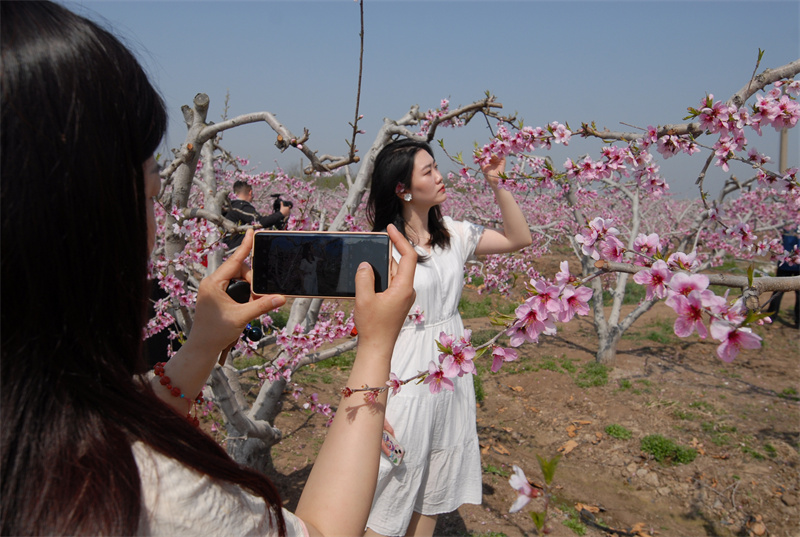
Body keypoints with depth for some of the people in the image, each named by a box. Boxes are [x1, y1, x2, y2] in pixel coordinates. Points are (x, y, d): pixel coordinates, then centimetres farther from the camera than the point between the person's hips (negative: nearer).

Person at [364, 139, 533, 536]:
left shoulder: (451, 234, 2)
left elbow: (519, 238, 9)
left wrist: (497, 184, -2)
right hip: (406, 380, -6)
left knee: (435, 489, 20)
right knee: (392, 489, 10)